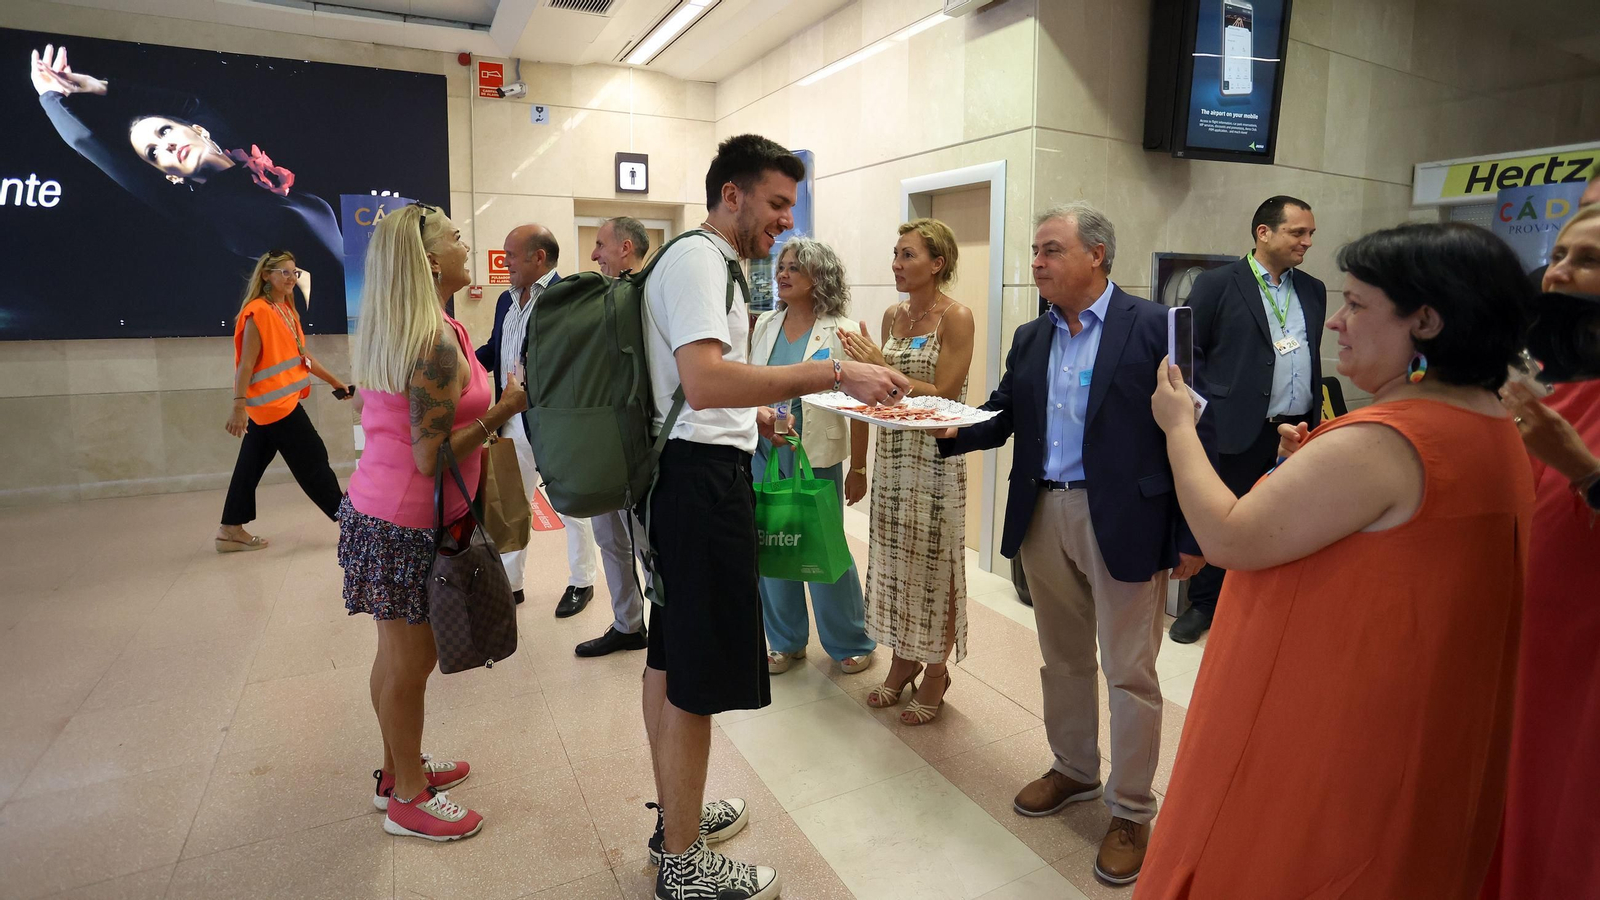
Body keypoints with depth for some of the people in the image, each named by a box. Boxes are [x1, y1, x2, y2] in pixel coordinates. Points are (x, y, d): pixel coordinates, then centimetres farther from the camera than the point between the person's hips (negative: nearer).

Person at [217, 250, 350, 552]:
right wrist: (239, 406, -21)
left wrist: (336, 382, 17)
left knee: (252, 464, 12)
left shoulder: (287, 310, 13)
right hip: (273, 403, -9)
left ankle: (231, 530, 20)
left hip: (278, 402, 9)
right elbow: (246, 364, -18)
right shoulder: (258, 312, -14)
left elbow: (302, 356, 17)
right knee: (313, 460, -1)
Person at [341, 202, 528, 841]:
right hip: (410, 525, -9)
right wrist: (504, 409, -17)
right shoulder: (437, 341, -21)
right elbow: (432, 458, -22)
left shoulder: (385, 333, 10)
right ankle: (410, 799, 22)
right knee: (410, 660, 5)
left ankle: (400, 770, 36)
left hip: (375, 509, 9)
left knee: (398, 655, 20)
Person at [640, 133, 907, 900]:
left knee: (670, 657, 18)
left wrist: (749, 415, 21)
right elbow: (704, 381, -31)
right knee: (696, 678, -1)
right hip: (703, 476, -11)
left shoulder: (704, 261, 20)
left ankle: (676, 814, 35)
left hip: (682, 476, 11)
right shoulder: (698, 261, -14)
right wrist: (832, 372, -32)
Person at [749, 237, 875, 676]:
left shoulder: (840, 332, -8)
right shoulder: (765, 325, 6)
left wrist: (859, 468, -7)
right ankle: (785, 640, 30)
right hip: (765, 453, 5)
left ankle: (851, 643, 26)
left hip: (817, 457, -5)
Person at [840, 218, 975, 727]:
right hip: (892, 450, 6)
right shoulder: (892, 315, 10)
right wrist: (867, 366, -4)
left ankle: (935, 672, 22)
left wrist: (882, 367, -17)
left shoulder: (956, 318, -10)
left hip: (935, 456, -6)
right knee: (894, 556, 12)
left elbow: (944, 396, -15)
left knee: (932, 562, 4)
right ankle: (903, 659, 29)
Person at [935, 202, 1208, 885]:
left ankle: (1130, 810, 25)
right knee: (1063, 659, 19)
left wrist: (1190, 536, -12)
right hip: (1043, 515, 6)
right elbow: (1003, 416, 9)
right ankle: (1074, 770, 40)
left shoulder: (1154, 326, -8)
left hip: (1123, 521, -5)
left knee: (1128, 671, 6)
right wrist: (956, 430, -13)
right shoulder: (1030, 339, 10)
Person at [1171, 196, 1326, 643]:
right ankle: (1204, 604, 20)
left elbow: (1313, 358, 19)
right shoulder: (1218, 284, -3)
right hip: (1240, 432, -5)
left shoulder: (1313, 291, 14)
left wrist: (1315, 419, 15)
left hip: (1299, 433, 5)